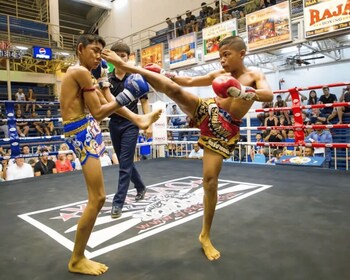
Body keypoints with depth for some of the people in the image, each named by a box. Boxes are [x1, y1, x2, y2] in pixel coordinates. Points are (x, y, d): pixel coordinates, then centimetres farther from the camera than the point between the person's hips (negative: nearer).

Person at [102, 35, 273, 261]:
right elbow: (190, 81, 19)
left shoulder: (255, 76, 2)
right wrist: (165, 72, 13)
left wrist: (240, 91, -35)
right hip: (205, 111, 3)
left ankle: (205, 236, 12)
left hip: (224, 130, -3)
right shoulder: (219, 74, 12)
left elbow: (268, 96, -19)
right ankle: (127, 66, -10)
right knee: (174, 89, -21)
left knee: (210, 180, -5)